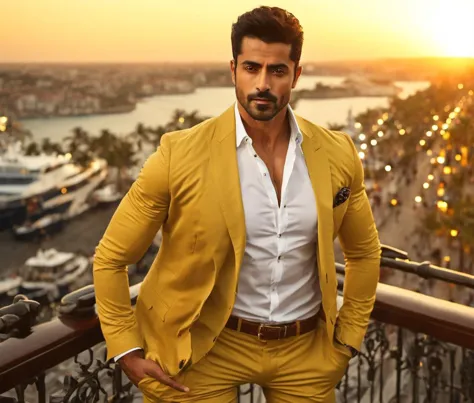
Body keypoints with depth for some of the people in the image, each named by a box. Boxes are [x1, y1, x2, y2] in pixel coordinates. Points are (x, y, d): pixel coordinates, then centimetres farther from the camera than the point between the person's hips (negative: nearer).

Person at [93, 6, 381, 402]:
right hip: (209, 347, -3)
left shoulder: (338, 154, -6)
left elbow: (365, 251, 10)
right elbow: (110, 258, -7)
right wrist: (128, 352, -9)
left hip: (307, 351, 4)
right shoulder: (181, 154, -16)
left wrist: (348, 340, 7)